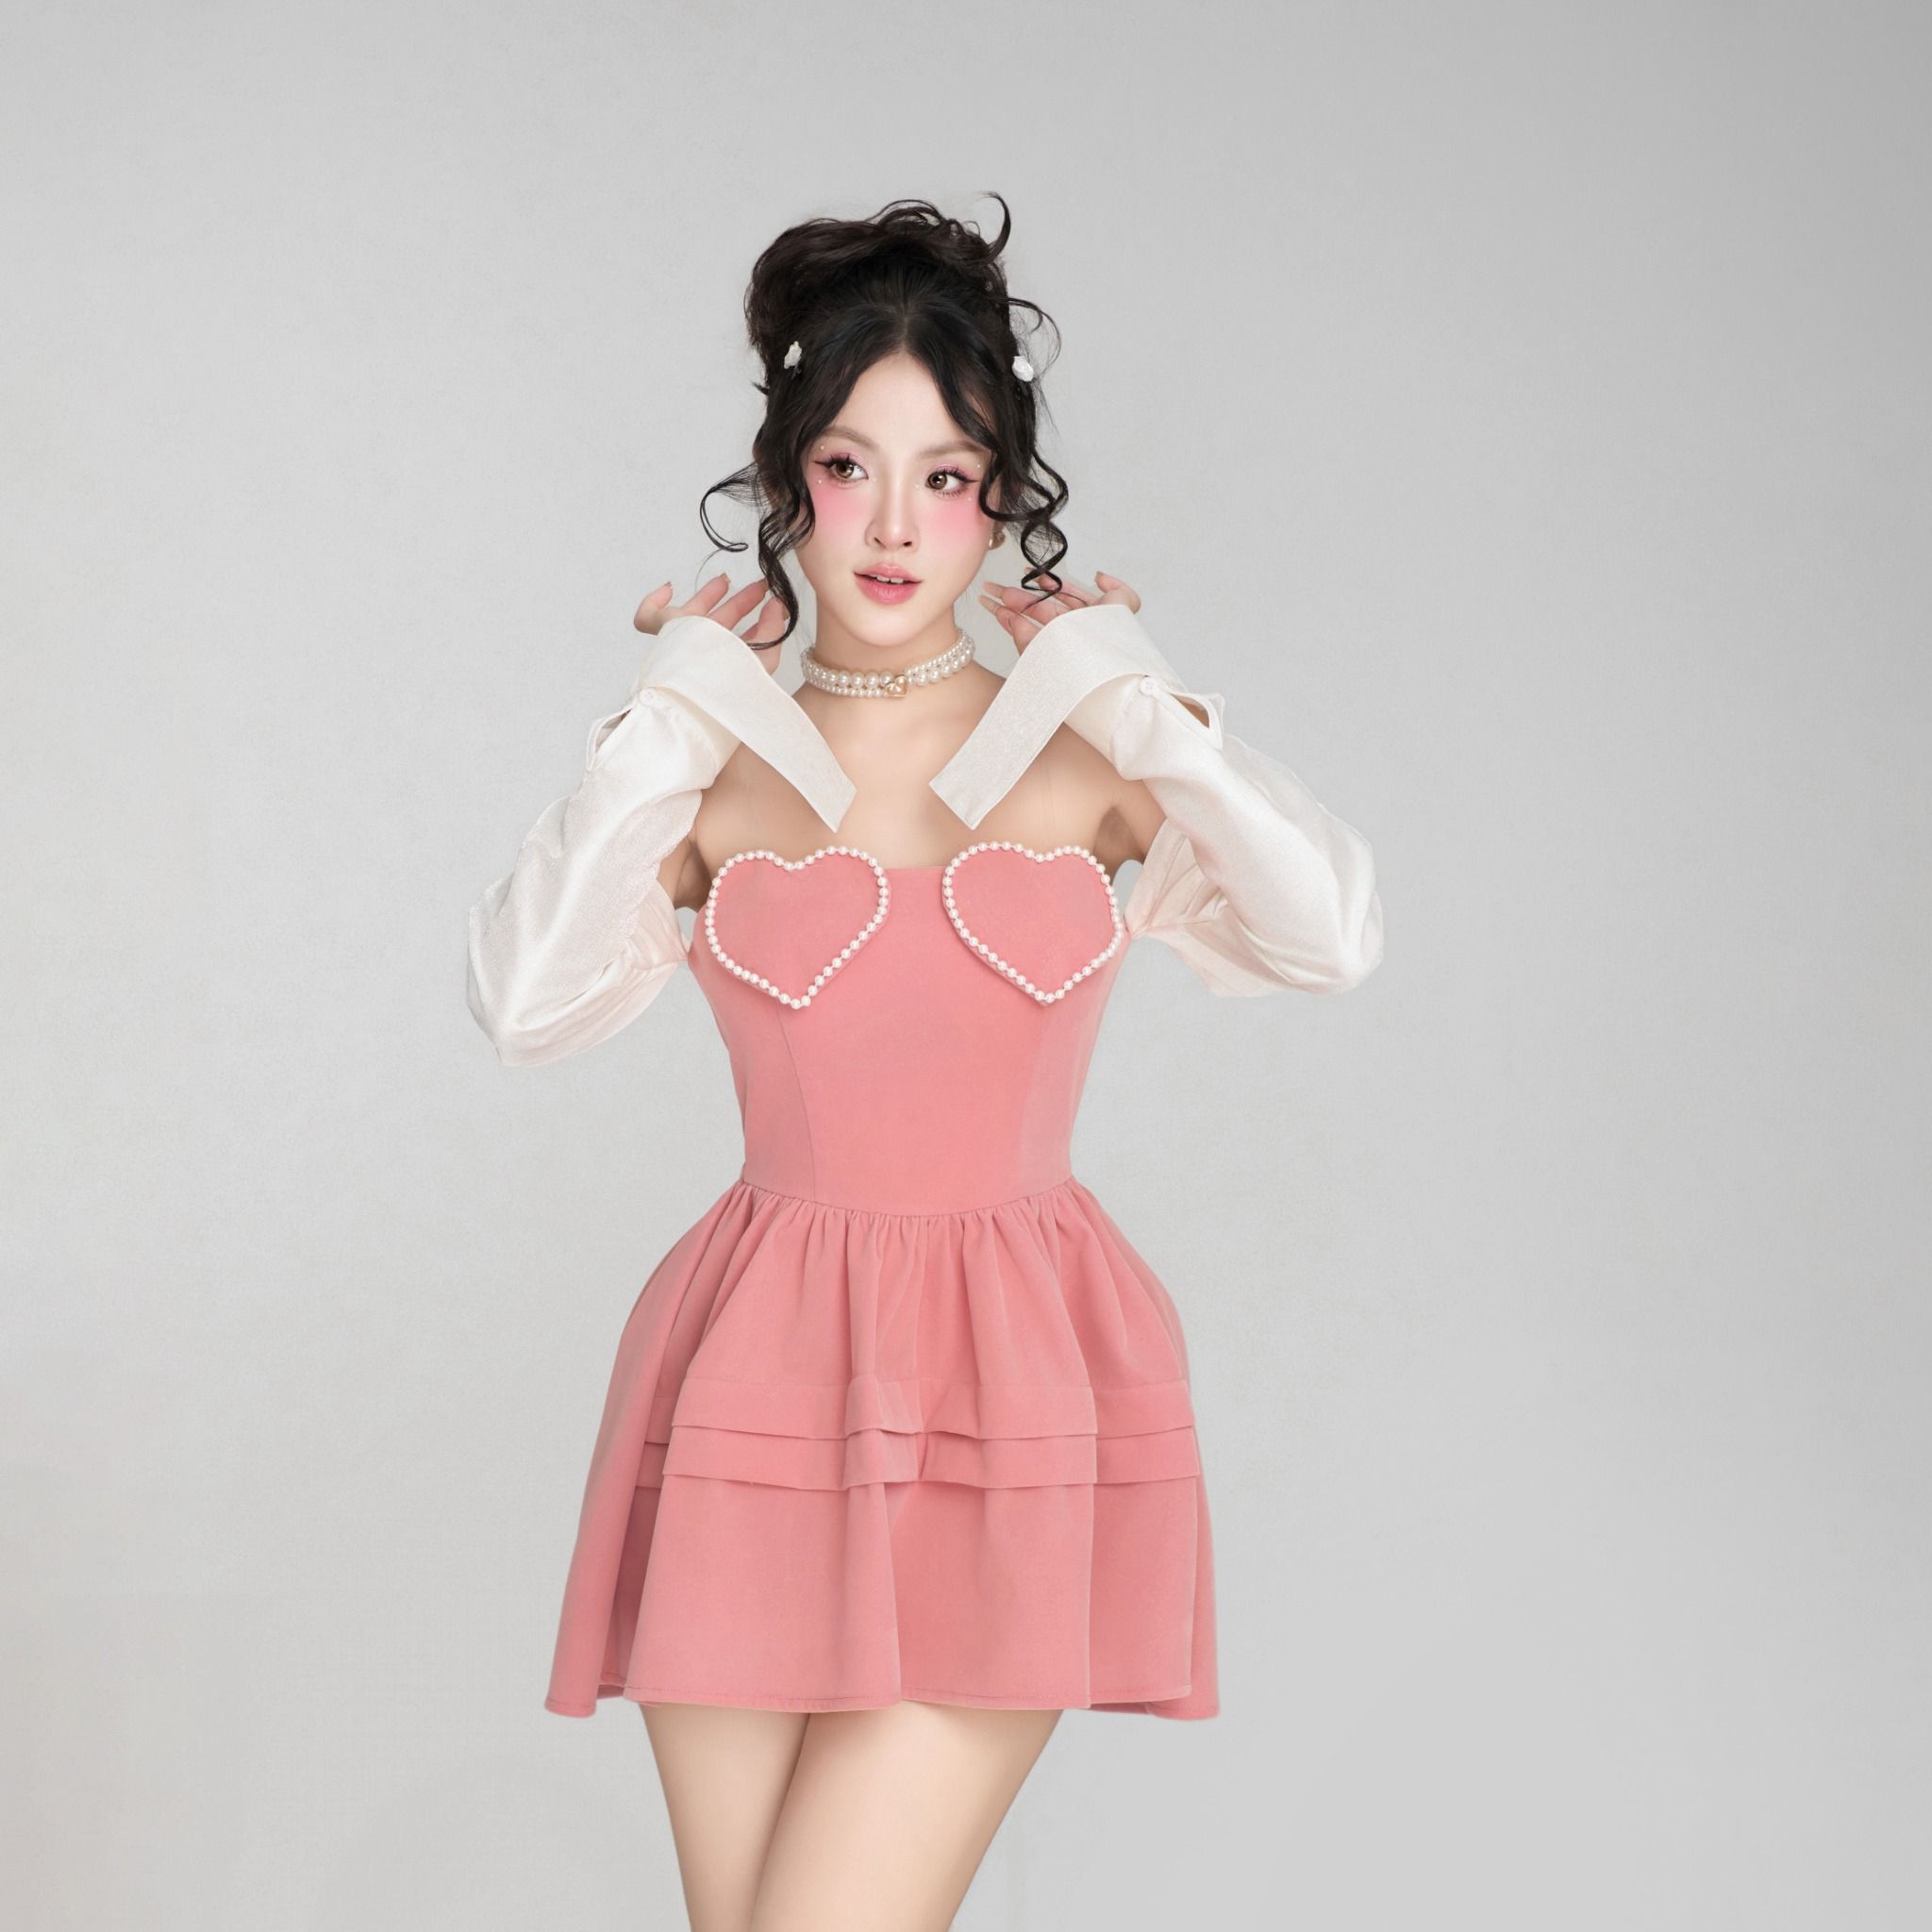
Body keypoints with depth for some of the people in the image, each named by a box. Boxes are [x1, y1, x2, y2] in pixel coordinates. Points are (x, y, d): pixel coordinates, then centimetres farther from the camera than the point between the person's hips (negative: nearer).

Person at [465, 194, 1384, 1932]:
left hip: (1014, 1398, -2)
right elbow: (525, 1004, -9)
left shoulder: (1086, 757, 6)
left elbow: (1335, 938, -10)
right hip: (756, 1397, 2)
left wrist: (1145, 701, -4)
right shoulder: (714, 764, 7)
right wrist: (665, 732, -4)